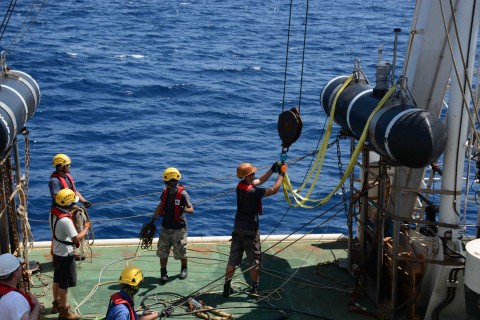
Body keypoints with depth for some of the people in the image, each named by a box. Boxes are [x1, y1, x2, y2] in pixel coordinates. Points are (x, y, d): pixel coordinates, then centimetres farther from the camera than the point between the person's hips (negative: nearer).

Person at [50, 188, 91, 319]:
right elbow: (77, 238, -32)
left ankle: (56, 303, 39)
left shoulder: (53, 212, -4)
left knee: (57, 280, 23)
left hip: (56, 251, 9)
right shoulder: (65, 220, -32)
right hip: (65, 254, -9)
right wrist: (86, 227, -17)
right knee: (64, 283, 4)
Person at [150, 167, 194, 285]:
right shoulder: (165, 192, 2)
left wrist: (184, 209, -39)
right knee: (162, 251, 4)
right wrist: (153, 220, 14)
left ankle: (184, 269, 33)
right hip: (165, 227, 5)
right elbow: (160, 206, 15)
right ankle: (163, 273, 16)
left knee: (181, 251, 8)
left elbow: (191, 210, -17)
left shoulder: (182, 193, -15)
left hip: (178, 228, -5)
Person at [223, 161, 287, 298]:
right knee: (255, 261, 10)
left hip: (238, 229, 7)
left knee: (233, 260, 12)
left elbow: (260, 181, 12)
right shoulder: (252, 191, -24)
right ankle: (254, 289, 20)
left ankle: (227, 288, 17)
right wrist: (281, 174, -9)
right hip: (250, 230, -7)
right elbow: (274, 190, -19)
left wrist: (273, 169, 7)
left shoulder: (240, 185, -1)